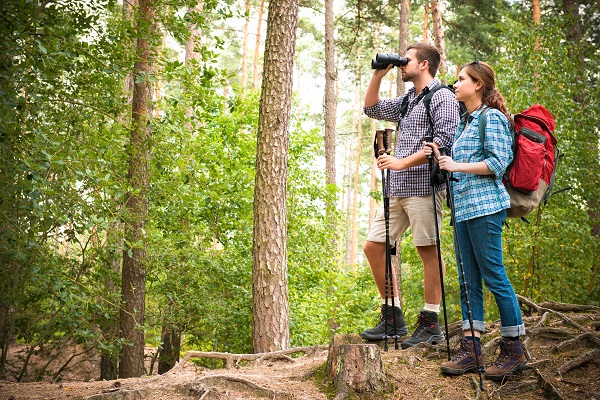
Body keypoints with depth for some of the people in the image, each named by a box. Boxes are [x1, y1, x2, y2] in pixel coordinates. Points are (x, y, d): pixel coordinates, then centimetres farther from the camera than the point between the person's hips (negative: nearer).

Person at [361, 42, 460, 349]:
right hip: (397, 188, 9)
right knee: (373, 246, 5)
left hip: (424, 186, -9)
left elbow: (443, 140, -15)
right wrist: (377, 76, 19)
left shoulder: (443, 98, -3)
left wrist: (402, 162, -17)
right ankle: (393, 317, 11)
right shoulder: (407, 100, 23)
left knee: (428, 251, -6)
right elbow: (372, 109, 31)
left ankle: (430, 324, 0)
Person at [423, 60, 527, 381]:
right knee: (468, 280, 6)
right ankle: (471, 348, 8)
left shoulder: (491, 118, -5)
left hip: (485, 206, -9)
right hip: (463, 207, 9)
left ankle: (513, 350, 4)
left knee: (494, 276, -6)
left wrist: (457, 166, -14)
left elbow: (498, 163, -14)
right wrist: (440, 158, 9)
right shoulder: (465, 122, 21)